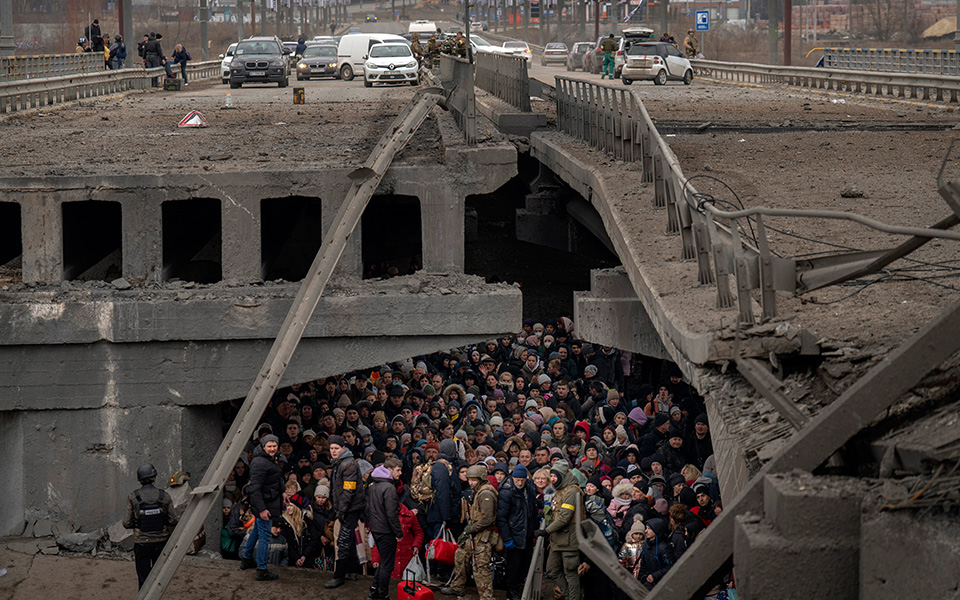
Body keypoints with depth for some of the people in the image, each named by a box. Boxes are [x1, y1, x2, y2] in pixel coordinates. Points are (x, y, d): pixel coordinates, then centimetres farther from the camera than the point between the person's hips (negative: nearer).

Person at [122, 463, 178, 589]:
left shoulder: (133, 498, -9)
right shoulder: (164, 496, -7)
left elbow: (126, 523, -8)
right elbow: (173, 521, -6)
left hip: (141, 543, -1)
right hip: (161, 541, 1)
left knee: (144, 578, 4)